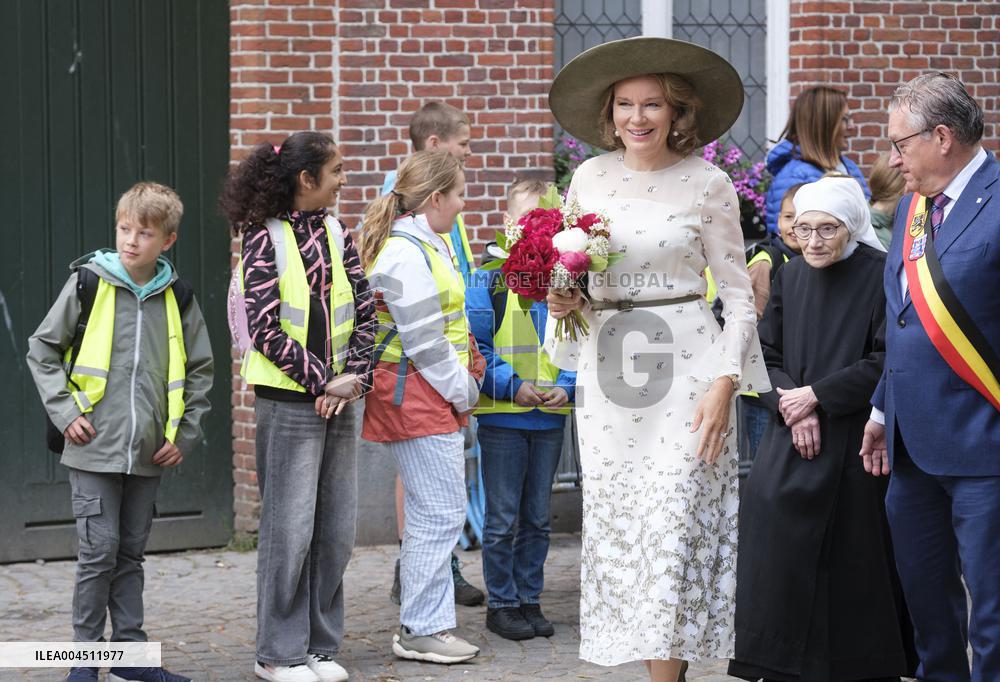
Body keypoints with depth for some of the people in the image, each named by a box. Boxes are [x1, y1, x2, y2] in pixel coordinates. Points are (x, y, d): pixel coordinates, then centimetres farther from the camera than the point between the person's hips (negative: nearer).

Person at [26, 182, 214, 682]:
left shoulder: (177, 298, 4)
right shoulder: (88, 283, -5)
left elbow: (200, 370, 14)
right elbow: (42, 350, 2)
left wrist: (185, 434, 7)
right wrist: (65, 412, -6)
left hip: (148, 453, 3)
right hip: (95, 449, -3)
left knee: (131, 553, 11)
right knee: (99, 551, -4)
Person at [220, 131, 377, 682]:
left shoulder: (337, 234, 10)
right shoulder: (265, 238, -8)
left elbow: (364, 310, 9)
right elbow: (264, 328, -12)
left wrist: (355, 375, -6)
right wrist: (322, 381, -13)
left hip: (338, 396, 6)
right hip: (287, 400, -6)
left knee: (337, 527, 7)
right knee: (290, 527, -3)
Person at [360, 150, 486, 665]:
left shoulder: (425, 244, 15)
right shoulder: (405, 255, -18)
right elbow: (425, 341, -19)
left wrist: (464, 385, 17)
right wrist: (463, 392, -9)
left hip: (434, 397, 11)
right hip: (418, 396, -11)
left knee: (430, 514, 13)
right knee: (440, 513, -9)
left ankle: (426, 624, 19)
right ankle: (421, 630, -4)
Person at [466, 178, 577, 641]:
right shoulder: (490, 277, -6)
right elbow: (474, 346, -7)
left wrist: (567, 386, -9)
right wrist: (512, 386, -17)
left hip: (551, 417, 4)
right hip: (501, 416, -4)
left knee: (537, 517, 12)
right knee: (503, 519, 2)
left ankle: (529, 599, 21)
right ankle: (501, 604, 12)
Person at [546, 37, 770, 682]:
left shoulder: (707, 183, -2)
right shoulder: (589, 178, 8)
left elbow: (740, 295, -1)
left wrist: (724, 384, -11)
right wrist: (563, 302, -3)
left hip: (685, 367, -4)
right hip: (606, 365, 4)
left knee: (674, 529, -9)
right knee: (618, 531, 3)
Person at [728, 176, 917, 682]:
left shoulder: (881, 275, -9)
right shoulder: (790, 276, 8)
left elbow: (887, 362, -13)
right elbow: (768, 354, 10)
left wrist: (815, 395, -13)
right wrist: (791, 406, -8)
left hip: (856, 439, -4)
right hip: (795, 438, 4)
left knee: (857, 562, -2)